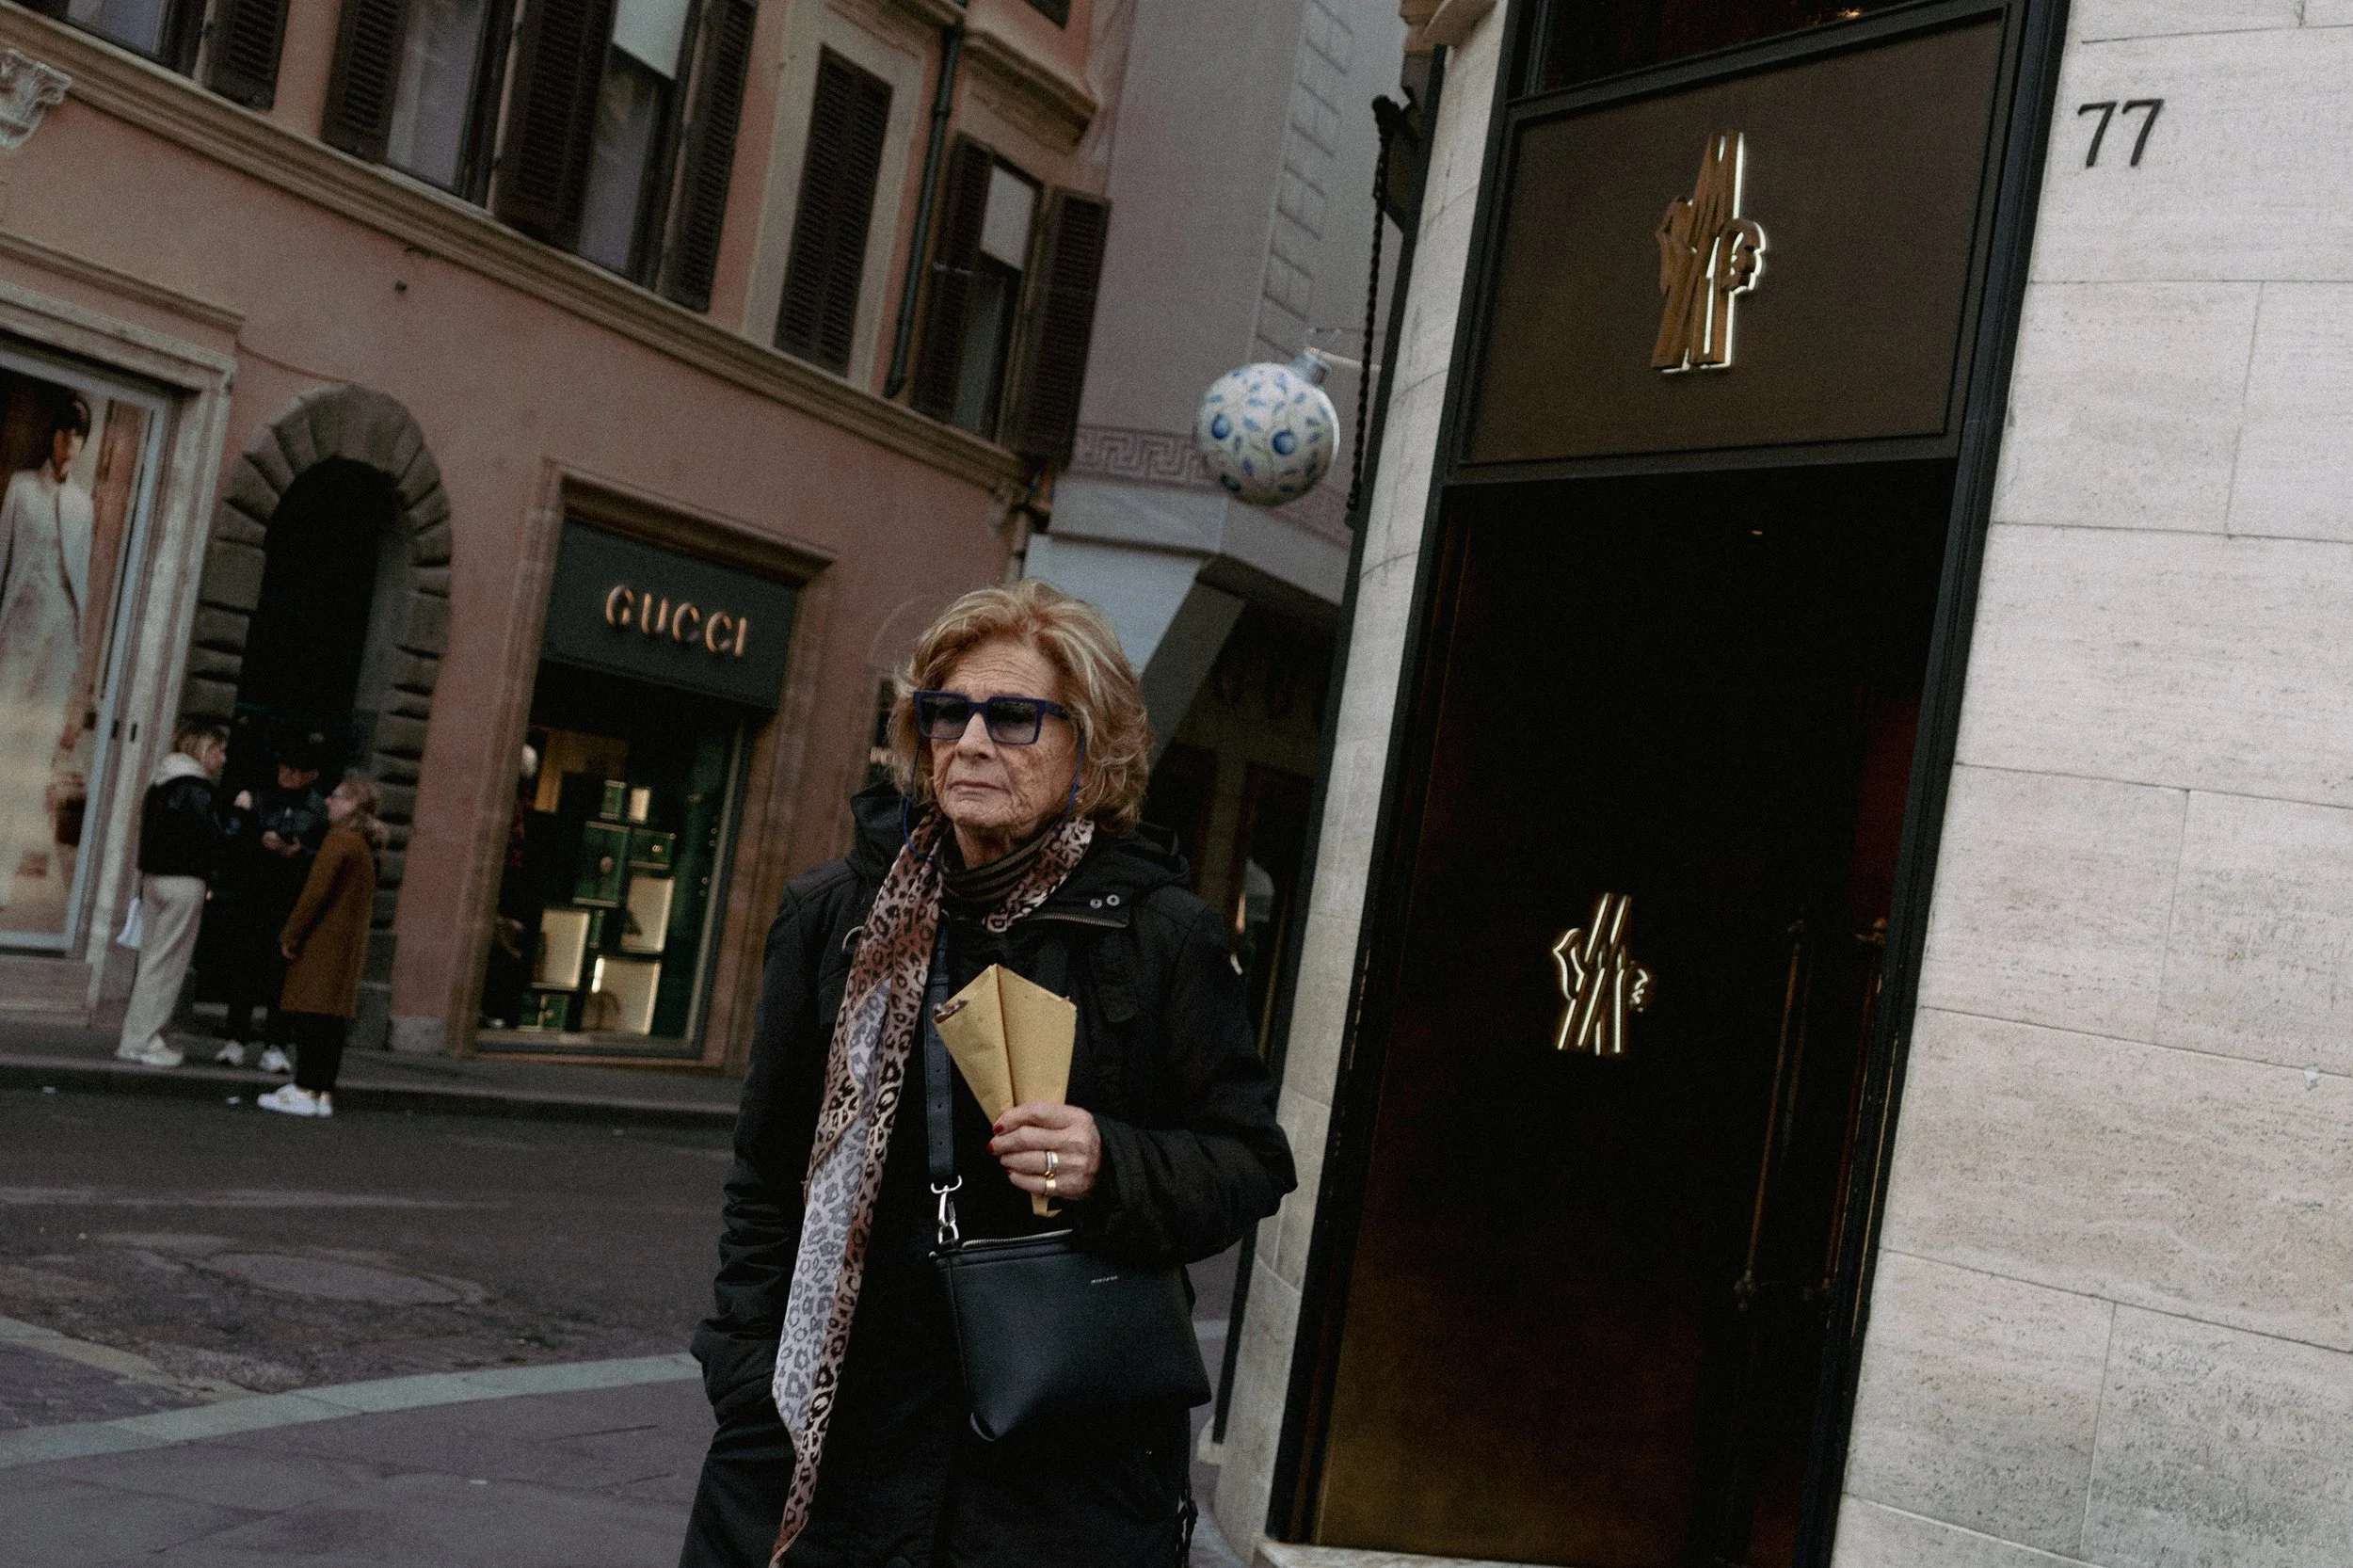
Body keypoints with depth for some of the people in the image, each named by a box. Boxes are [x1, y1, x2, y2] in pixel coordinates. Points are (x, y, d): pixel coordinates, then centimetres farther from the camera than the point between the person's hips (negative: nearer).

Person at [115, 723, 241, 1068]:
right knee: (167, 962, -4)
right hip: (184, 881, -9)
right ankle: (142, 1040, -2)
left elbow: (149, 830, 18)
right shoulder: (197, 787, -12)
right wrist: (238, 812, -1)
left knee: (153, 958, 13)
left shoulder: (162, 783, 15)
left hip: (155, 876, 9)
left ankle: (140, 1035, 16)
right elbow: (216, 835, -15)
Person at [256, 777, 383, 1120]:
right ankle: (323, 1092, 10)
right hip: (350, 949, 9)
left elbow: (315, 891, -18)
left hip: (322, 947, -9)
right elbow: (369, 907, 22)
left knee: (311, 1016, -7)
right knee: (332, 1020, 9)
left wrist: (290, 935, -12)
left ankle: (305, 1091, -9)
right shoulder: (364, 848, 17)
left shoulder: (338, 841, -12)